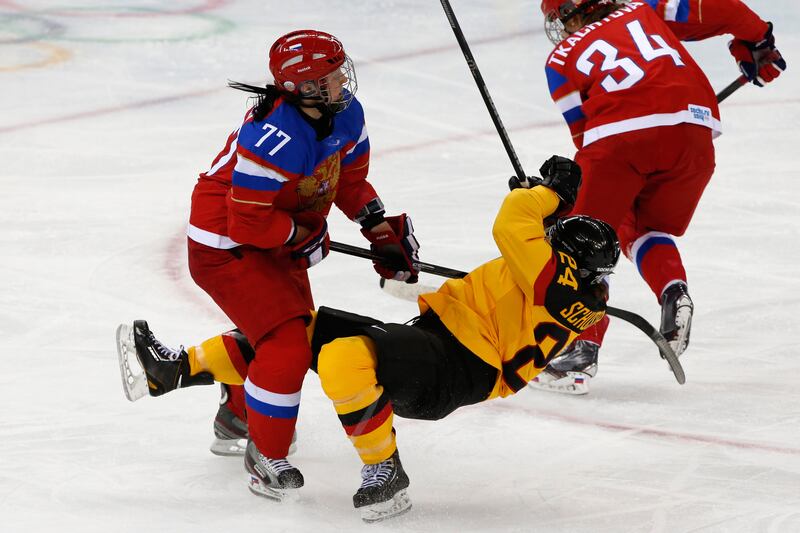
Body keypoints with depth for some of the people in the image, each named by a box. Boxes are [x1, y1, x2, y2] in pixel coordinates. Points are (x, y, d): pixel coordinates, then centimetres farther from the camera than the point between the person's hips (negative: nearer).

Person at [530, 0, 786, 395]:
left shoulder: (561, 59, 20)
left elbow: (584, 130, 16)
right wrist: (756, 43, 36)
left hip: (620, 138, -4)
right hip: (693, 134, 4)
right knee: (646, 229, 27)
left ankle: (581, 349, -3)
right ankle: (672, 291, 0)